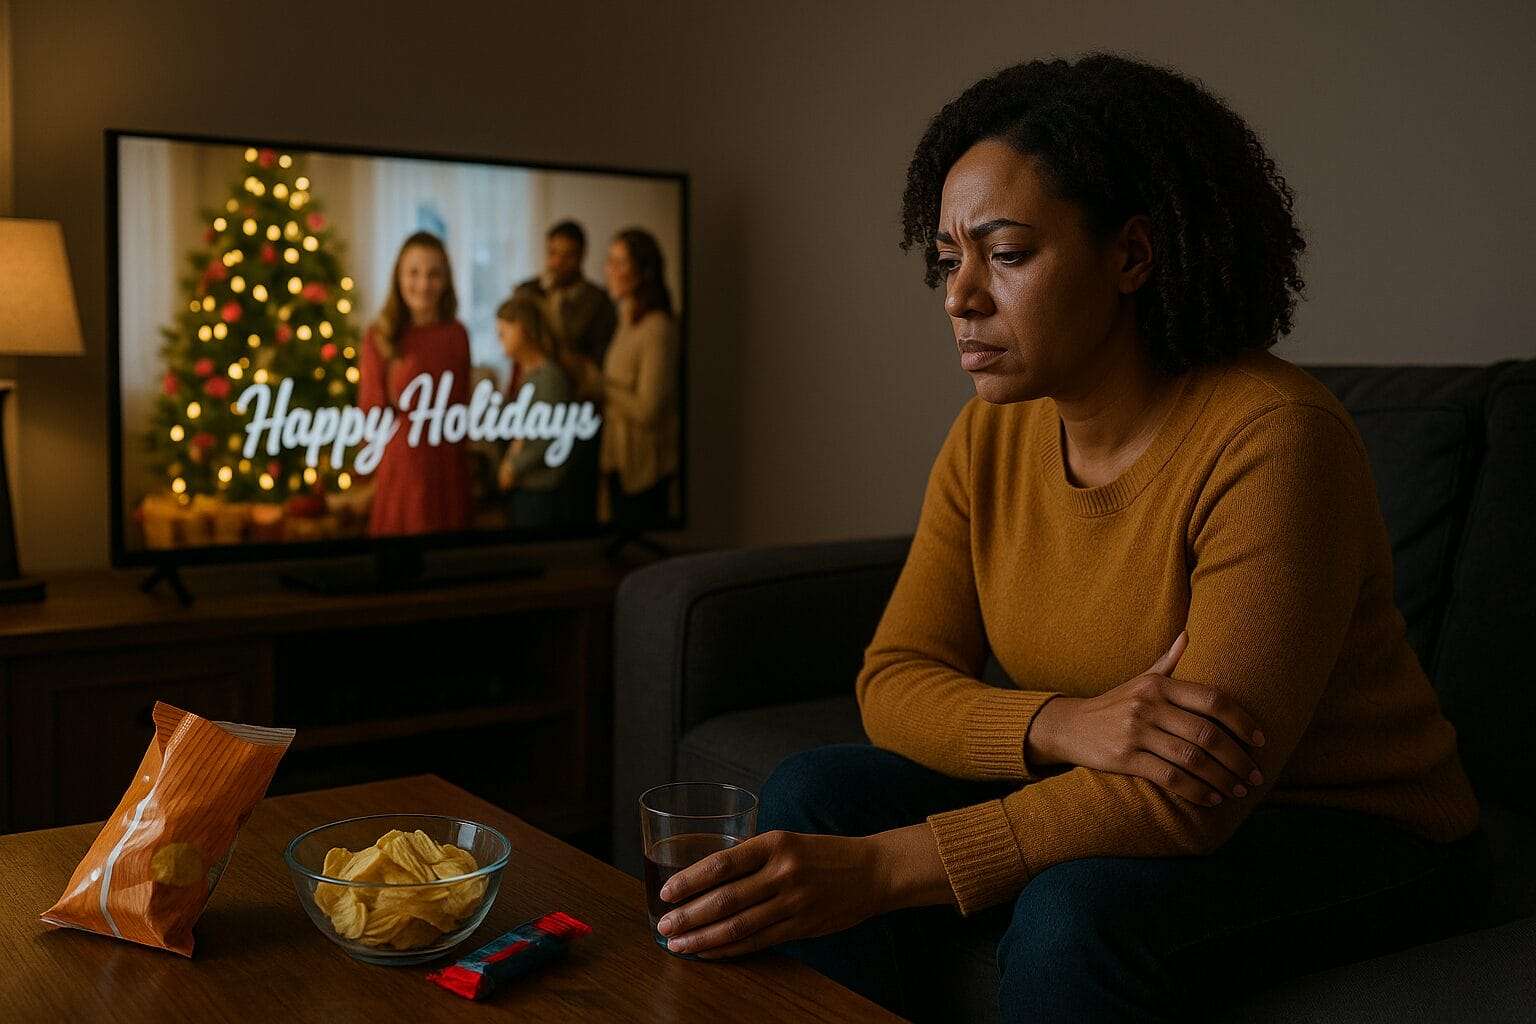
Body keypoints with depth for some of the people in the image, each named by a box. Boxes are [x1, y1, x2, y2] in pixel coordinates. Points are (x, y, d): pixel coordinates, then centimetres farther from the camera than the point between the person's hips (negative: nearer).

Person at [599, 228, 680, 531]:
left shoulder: (658, 329, -19)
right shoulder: (627, 323, 10)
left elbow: (647, 410, -22)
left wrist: (598, 387, -13)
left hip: (644, 464, -9)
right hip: (618, 460, 9)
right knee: (621, 532, 16)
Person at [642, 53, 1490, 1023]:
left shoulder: (1270, 436, -25)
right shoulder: (990, 438, -3)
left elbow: (1191, 798, -30)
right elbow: (896, 679, -6)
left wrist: (880, 868, -38)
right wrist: (1060, 723, -29)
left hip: (1353, 830, -5)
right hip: (1104, 801, 6)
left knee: (1079, 911, -34)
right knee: (814, 794, -11)